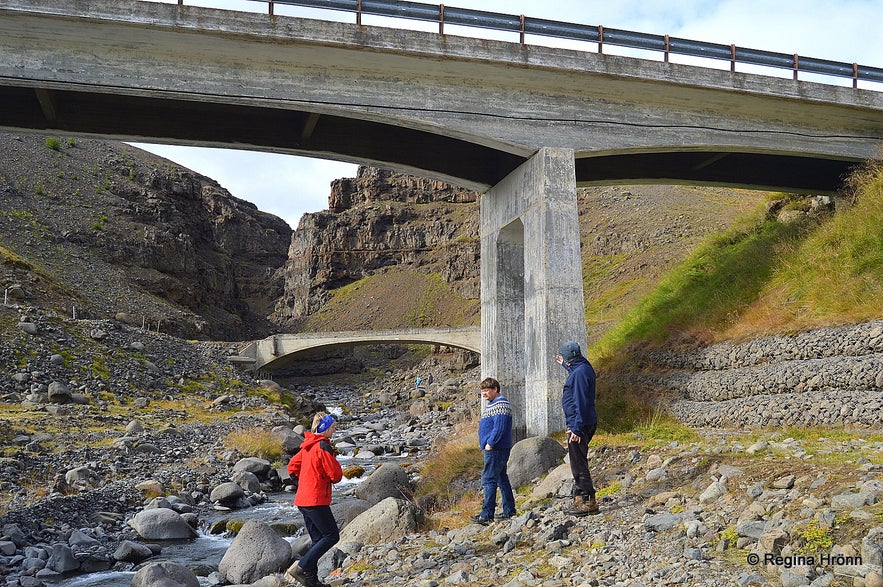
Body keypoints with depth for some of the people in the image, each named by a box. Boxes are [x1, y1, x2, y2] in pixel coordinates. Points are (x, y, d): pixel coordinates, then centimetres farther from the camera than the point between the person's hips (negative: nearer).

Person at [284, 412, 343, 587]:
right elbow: (336, 475, -15)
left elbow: (292, 467, 21)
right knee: (332, 535, -3)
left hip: (303, 499, 9)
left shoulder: (308, 446, 13)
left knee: (318, 539, 14)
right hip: (316, 500, -9)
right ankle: (300, 568, -9)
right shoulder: (323, 446, -15)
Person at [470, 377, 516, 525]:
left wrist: (489, 444, -20)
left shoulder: (500, 405, -15)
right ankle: (509, 511, 22)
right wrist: (487, 444, 17)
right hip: (493, 449, 11)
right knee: (502, 479, 15)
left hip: (496, 449, -11)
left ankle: (487, 515, -8)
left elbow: (499, 427, -23)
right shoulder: (491, 404, 19)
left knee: (488, 480, -10)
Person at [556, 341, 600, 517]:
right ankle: (579, 499, 23)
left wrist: (577, 428, -23)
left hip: (579, 424, -11)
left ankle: (589, 502, -4)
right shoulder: (583, 368, 12)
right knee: (578, 463, 16)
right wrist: (564, 364, 49)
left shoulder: (580, 372, -18)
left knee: (579, 464, -7)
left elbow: (581, 402, -23)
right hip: (585, 423, 11)